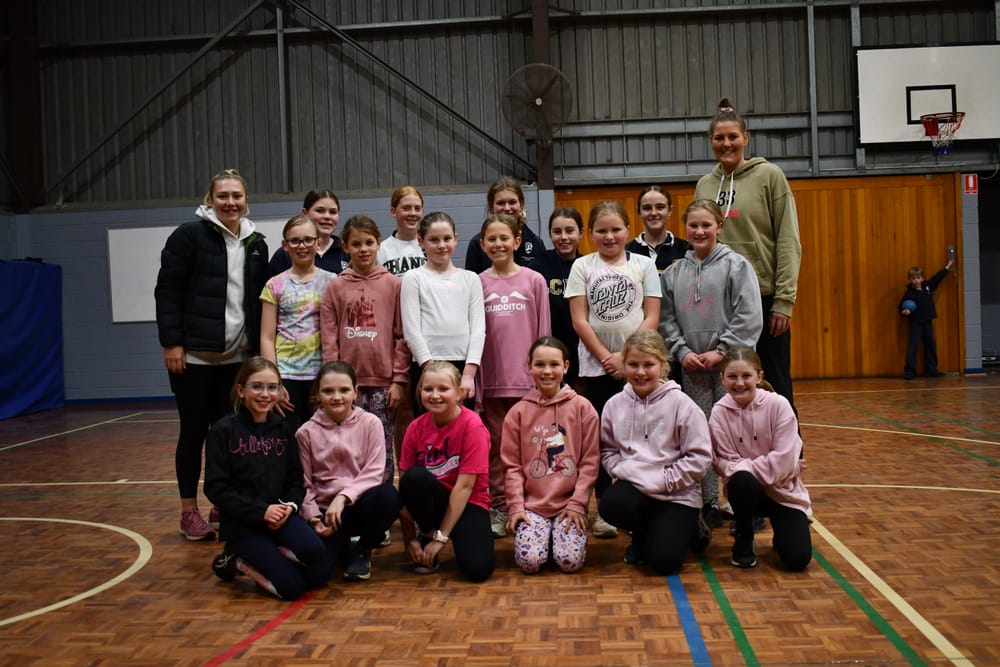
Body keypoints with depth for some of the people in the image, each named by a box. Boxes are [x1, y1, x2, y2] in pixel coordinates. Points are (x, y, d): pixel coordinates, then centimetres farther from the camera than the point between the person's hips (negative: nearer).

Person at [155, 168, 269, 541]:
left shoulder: (256, 244, 9)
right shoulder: (189, 235, -6)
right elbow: (167, 291, -8)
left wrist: (258, 348, 9)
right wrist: (171, 342, -14)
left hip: (238, 356, 5)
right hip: (194, 354, -4)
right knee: (195, 431, 3)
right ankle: (189, 512, 15)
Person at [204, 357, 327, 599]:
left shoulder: (282, 429, 8)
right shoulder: (224, 430, -7)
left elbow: (295, 478, 11)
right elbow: (216, 487, -11)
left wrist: (290, 506, -11)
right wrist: (261, 511, -17)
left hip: (279, 515, 5)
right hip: (242, 522, -4)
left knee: (318, 576, -19)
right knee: (291, 585, -17)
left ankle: (261, 555, 5)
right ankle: (237, 561, 8)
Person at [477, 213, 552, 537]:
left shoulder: (534, 280, 2)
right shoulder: (477, 283, 5)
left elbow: (543, 332, 3)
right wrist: (473, 383, 3)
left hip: (528, 378, -1)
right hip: (491, 380, 1)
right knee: (495, 446, 7)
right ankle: (498, 509, 17)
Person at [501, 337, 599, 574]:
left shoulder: (582, 408, 0)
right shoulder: (518, 412, 3)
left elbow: (590, 462, 0)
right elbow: (512, 465, 4)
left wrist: (577, 503, -7)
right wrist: (515, 506, -5)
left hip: (570, 502, 0)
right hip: (531, 503, 1)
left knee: (570, 561, -17)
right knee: (529, 561, -17)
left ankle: (563, 531, 15)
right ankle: (543, 532, 15)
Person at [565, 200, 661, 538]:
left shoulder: (644, 264, 4)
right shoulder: (582, 266, 3)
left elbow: (652, 317, -1)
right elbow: (579, 320, -3)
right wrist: (607, 357, -9)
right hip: (596, 365, 0)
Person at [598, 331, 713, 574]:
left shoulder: (681, 404, -8)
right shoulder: (615, 405, 3)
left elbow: (700, 456, -10)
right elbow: (608, 450, 8)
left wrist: (664, 480, -14)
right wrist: (622, 470, -11)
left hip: (677, 494, -3)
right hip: (634, 486, 3)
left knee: (664, 559, -18)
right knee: (610, 505, -31)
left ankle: (690, 529, 19)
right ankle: (644, 534, 6)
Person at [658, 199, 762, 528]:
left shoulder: (736, 265, -2)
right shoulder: (673, 272, 8)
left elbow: (749, 317, -8)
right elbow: (666, 319, 8)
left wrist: (722, 352, -13)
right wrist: (682, 352, -6)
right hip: (692, 367, 4)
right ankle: (708, 504, 19)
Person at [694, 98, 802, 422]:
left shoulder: (769, 175, -1)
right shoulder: (704, 185, 11)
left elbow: (788, 242, -5)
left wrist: (784, 300, -11)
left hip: (764, 296, -4)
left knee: (776, 387, 3)